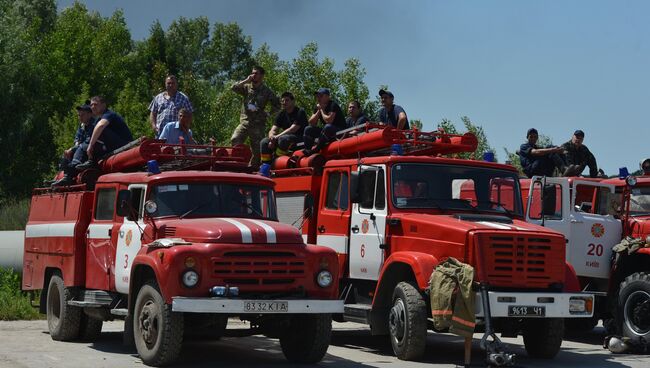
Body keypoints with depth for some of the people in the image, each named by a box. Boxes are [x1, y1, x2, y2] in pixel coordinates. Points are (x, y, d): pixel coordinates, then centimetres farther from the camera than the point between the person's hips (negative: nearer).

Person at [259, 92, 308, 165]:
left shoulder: (300, 112, -9)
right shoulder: (281, 114, 12)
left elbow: (292, 129, -20)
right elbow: (273, 130, 3)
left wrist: (277, 136, -25)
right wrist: (272, 138, -22)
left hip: (300, 139, -7)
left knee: (283, 139, -36)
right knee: (264, 142, -9)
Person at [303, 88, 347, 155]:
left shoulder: (333, 105, -15)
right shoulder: (318, 107, 7)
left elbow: (328, 120, -29)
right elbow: (312, 123, 1)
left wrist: (322, 110, -13)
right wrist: (318, 111, -9)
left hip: (340, 131, -8)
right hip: (326, 131, 8)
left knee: (328, 127, -38)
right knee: (308, 129, -2)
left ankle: (316, 149, -32)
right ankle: (307, 151, -16)